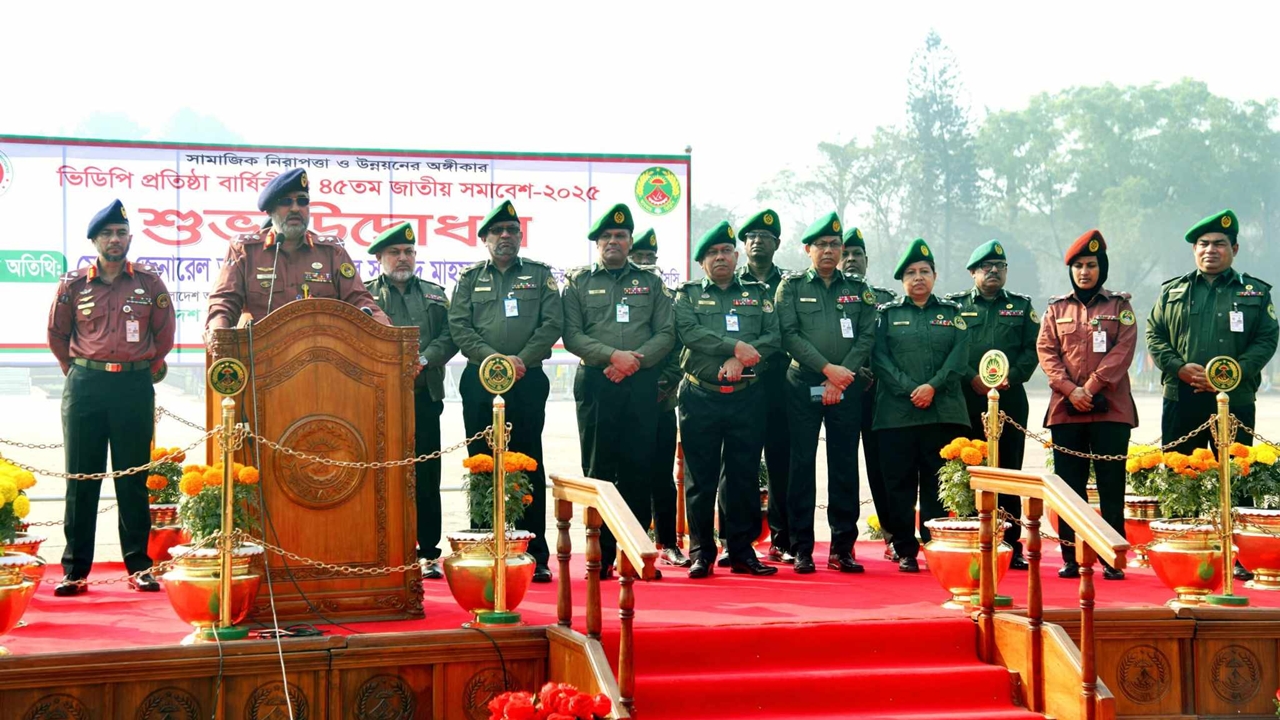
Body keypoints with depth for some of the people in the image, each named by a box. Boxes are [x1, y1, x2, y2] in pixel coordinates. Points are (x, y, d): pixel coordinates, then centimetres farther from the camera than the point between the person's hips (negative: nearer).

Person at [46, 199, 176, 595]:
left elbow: (164, 332, 15)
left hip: (135, 387, 0)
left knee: (133, 479, 3)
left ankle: (139, 566, 9)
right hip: (85, 387, 0)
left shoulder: (149, 283, 5)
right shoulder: (73, 284, 5)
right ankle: (75, 569, 7)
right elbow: (57, 333, 15)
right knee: (81, 478, 2)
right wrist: (77, 371, 13)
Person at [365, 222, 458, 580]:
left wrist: (423, 359, -10)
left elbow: (449, 336, 8)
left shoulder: (435, 294, 19)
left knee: (426, 476, 1)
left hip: (424, 396, 2)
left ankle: (428, 553, 7)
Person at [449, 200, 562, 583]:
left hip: (528, 382, -1)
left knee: (529, 466, -1)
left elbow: (553, 324, 1)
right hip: (480, 383, 1)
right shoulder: (470, 278, 13)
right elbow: (458, 327, 2)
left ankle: (535, 555, 2)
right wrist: (493, 358, -12)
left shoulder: (540, 275, 11)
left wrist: (522, 359, -11)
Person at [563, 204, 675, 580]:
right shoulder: (578, 282, 9)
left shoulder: (650, 282, 14)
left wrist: (635, 361, -9)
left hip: (641, 384, 1)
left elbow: (666, 333, 6)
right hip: (596, 385, -1)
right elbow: (571, 335, -1)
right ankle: (602, 556, 3)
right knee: (598, 470, -2)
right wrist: (613, 356, -13)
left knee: (639, 470, 0)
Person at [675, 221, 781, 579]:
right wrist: (735, 346, -15)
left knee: (744, 476, 4)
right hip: (700, 398, -1)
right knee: (701, 478, 1)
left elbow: (773, 337, 1)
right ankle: (701, 552, 8)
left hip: (746, 398, 1)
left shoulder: (758, 293, 13)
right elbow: (689, 332, -9)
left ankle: (741, 550, 12)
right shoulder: (688, 295, 9)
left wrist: (741, 360, -14)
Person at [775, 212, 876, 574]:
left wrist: (842, 377, -9)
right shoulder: (792, 286, 6)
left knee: (845, 466, 2)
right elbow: (789, 334, -5)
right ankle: (802, 549, 3)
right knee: (802, 466, -2)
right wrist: (828, 368, -13)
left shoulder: (858, 289, 12)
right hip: (803, 386, -2)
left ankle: (842, 549, 8)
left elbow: (867, 336, 4)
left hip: (847, 390, 2)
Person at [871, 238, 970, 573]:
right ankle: (905, 551, 6)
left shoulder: (951, 313, 14)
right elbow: (880, 358, 0)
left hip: (944, 412, 1)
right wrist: (909, 390, -12)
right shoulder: (887, 313, 11)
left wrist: (933, 386, -12)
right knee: (900, 484, 0)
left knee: (938, 484, -1)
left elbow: (959, 356, 2)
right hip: (896, 414, -1)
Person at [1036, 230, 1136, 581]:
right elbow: (1046, 351, 3)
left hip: (1111, 409, -2)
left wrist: (1091, 387, -15)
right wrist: (1070, 389, -12)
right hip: (1065, 410, 2)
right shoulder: (1056, 309, 12)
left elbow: (1123, 349, -5)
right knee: (1069, 486, 4)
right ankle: (1071, 557, 9)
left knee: (1112, 486, -1)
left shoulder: (1119, 306, 6)